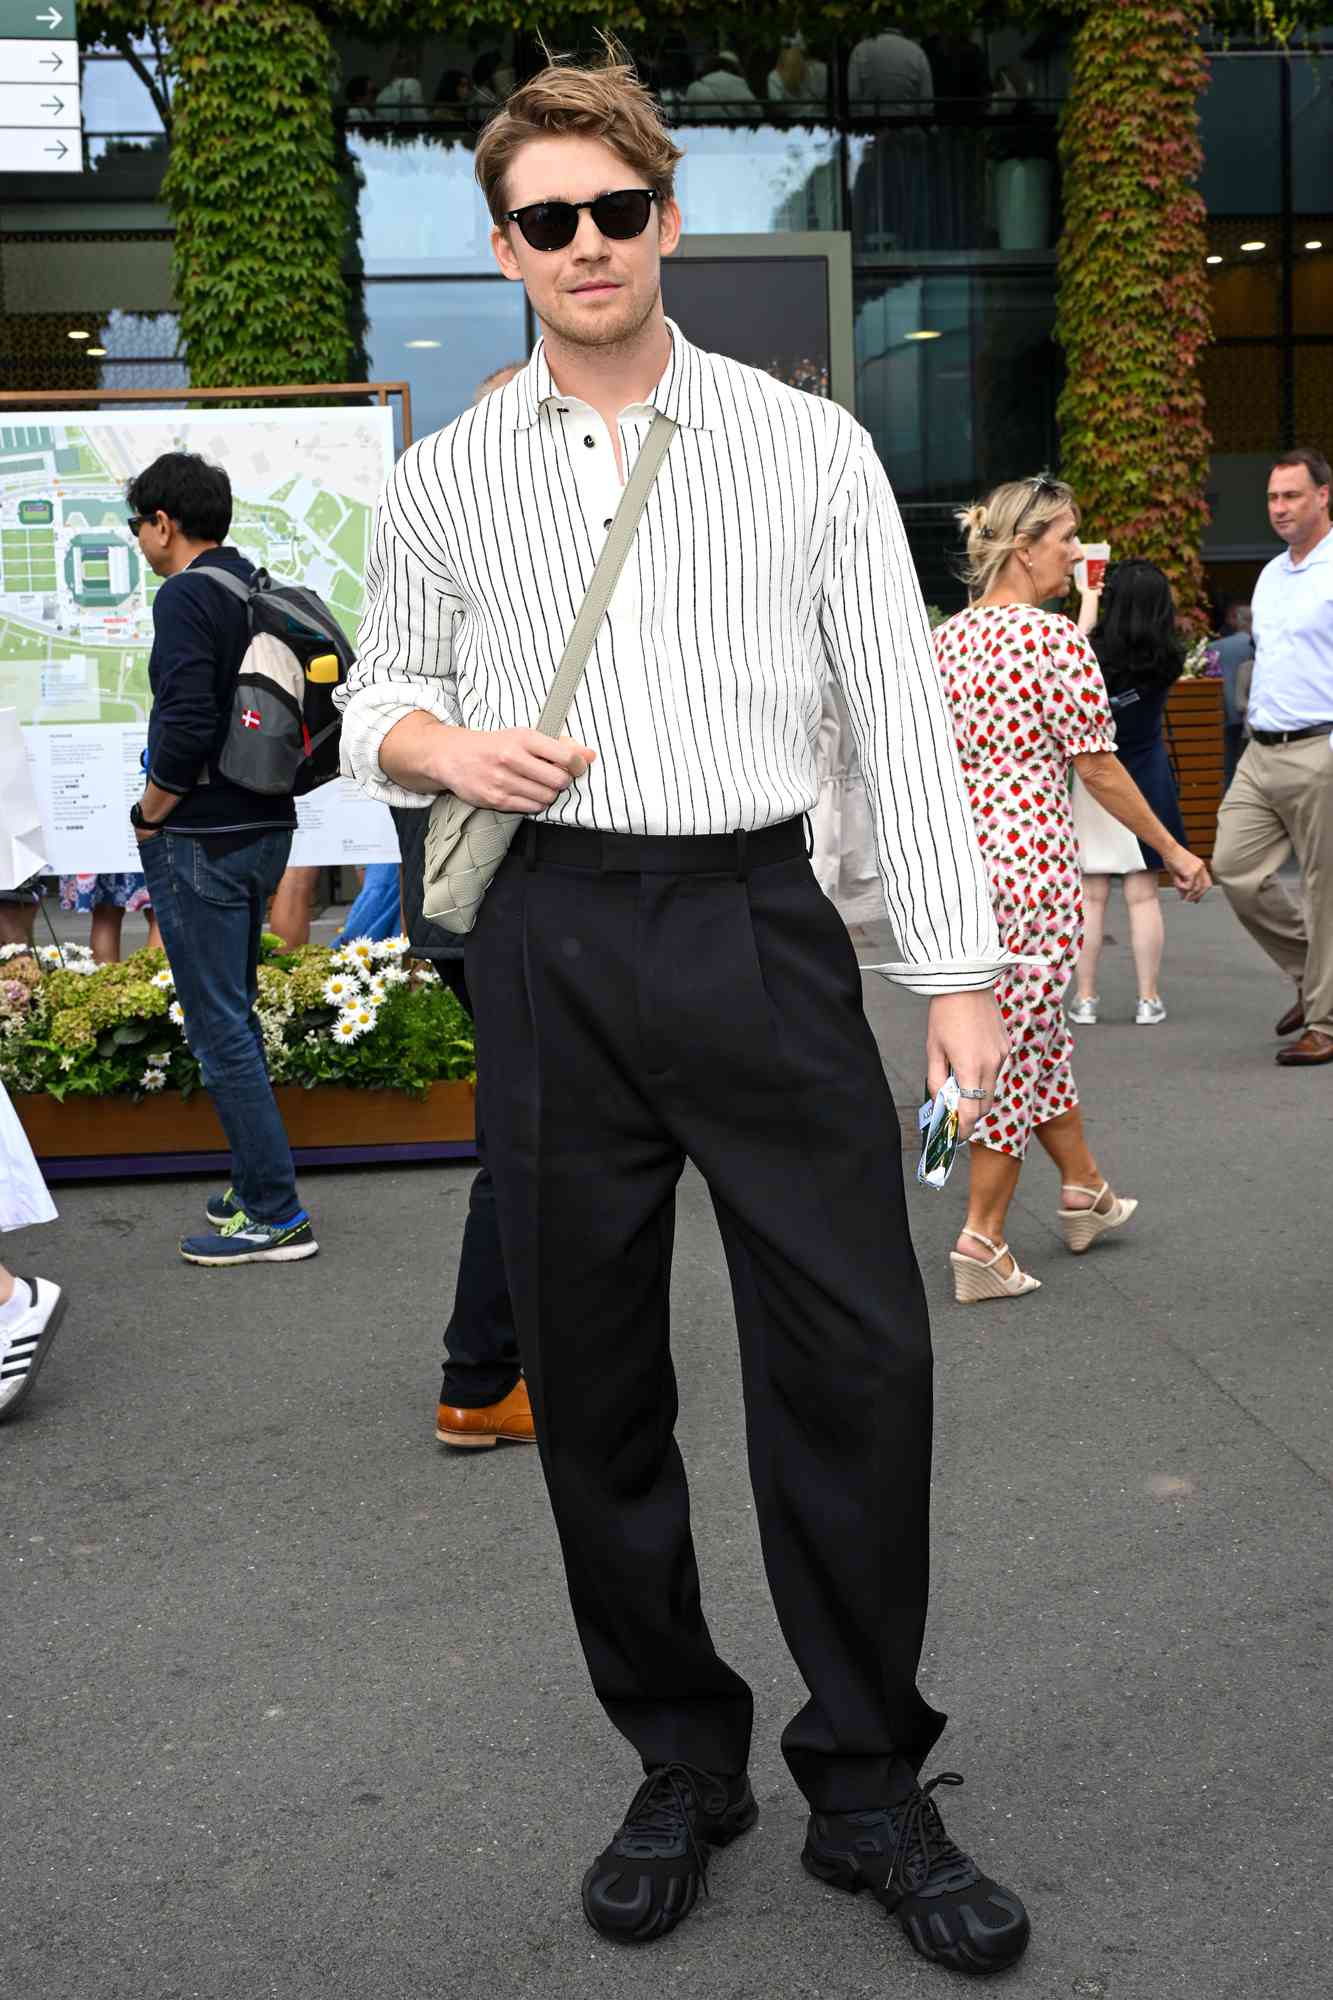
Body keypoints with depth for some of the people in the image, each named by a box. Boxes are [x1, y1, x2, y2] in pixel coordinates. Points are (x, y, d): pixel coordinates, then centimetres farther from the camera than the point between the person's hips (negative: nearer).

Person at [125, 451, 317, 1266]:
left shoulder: (185, 597, -14)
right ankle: (257, 1189, 25)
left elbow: (187, 725, -24)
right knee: (235, 1014, 18)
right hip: (266, 827, 9)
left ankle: (276, 1215, 0)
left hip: (202, 839, -9)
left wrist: (150, 814, -10)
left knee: (219, 1028, -3)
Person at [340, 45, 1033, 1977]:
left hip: (760, 926, -1)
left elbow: (901, 709, 4)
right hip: (552, 942, 2)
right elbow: (377, 696, 20)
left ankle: (870, 1789, 12)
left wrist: (960, 968, -1)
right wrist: (445, 744, -4)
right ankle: (682, 1763, 24)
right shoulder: (444, 479, 11)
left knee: (857, 1353, -6)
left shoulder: (809, 444, 6)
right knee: (595, 1372, 6)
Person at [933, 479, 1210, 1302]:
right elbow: (1100, 771, -10)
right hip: (1030, 862, -8)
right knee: (1019, 1044, 1)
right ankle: (983, 1240, 6)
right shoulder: (1057, 640, -12)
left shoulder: (945, 639, 9)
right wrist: (1175, 850, 1)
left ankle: (1085, 1188, 36)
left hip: (957, 856, 8)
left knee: (1041, 1029, 21)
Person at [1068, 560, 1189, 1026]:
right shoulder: (1168, 661, -6)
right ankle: (1148, 1000, 8)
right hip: (1148, 782, 1)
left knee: (1091, 897, 3)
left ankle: (1085, 999, 7)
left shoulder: (1094, 654, -13)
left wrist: (1089, 602, 25)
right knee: (1143, 895, 5)